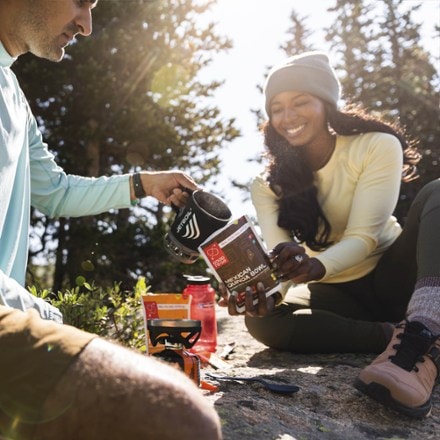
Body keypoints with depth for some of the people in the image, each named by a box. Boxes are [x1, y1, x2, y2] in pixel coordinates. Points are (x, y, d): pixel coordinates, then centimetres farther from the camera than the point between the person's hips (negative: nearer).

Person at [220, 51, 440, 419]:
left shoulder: (377, 146, -12)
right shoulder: (269, 184, -4)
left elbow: (363, 237, -21)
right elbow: (281, 258, -16)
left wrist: (315, 267, -41)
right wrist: (269, 289, -40)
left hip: (391, 279, -2)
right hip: (339, 295, 2)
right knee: (263, 319, -27)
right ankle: (400, 337, -30)